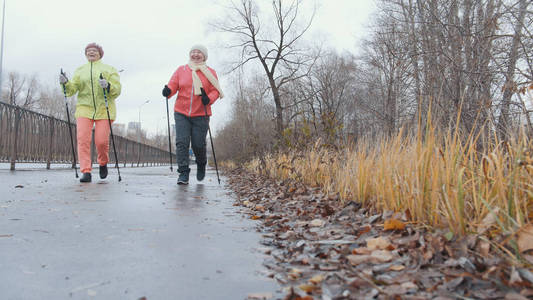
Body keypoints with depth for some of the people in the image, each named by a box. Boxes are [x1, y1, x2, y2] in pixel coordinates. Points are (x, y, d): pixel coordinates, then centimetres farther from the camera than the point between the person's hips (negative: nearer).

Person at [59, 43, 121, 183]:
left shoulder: (109, 70, 10)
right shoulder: (79, 71, 18)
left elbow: (117, 90, -1)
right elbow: (72, 89, 9)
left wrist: (108, 86, -22)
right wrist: (65, 83, -12)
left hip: (104, 110, -2)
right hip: (84, 109, 2)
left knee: (102, 141, -9)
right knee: (83, 139, -12)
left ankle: (103, 163, 21)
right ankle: (86, 172, -10)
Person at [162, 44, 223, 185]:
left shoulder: (210, 72, 6)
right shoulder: (181, 70, 9)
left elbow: (215, 90, 3)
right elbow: (173, 85, 4)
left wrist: (209, 98, -17)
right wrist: (168, 91, -19)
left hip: (200, 115, -1)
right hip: (181, 113, 1)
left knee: (198, 144, -2)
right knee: (181, 142, -9)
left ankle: (201, 164, 31)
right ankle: (183, 174, -4)